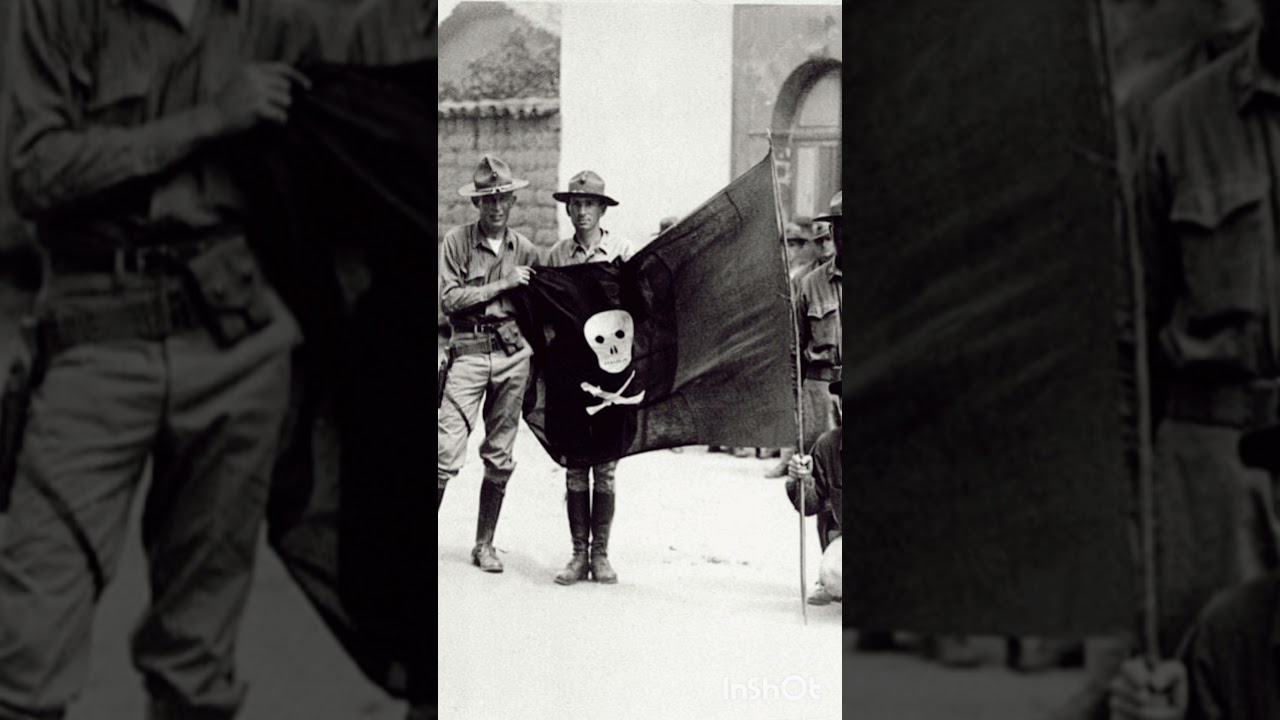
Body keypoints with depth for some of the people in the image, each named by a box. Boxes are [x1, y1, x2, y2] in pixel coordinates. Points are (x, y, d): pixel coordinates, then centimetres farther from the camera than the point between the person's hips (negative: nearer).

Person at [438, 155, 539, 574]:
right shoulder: (456, 242, 1)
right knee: (447, 453, -12)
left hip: (513, 355, 3)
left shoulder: (525, 250, 11)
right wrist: (503, 285, -9)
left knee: (500, 457, 6)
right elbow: (449, 299, -8)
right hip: (469, 353, -3)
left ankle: (485, 544, 15)